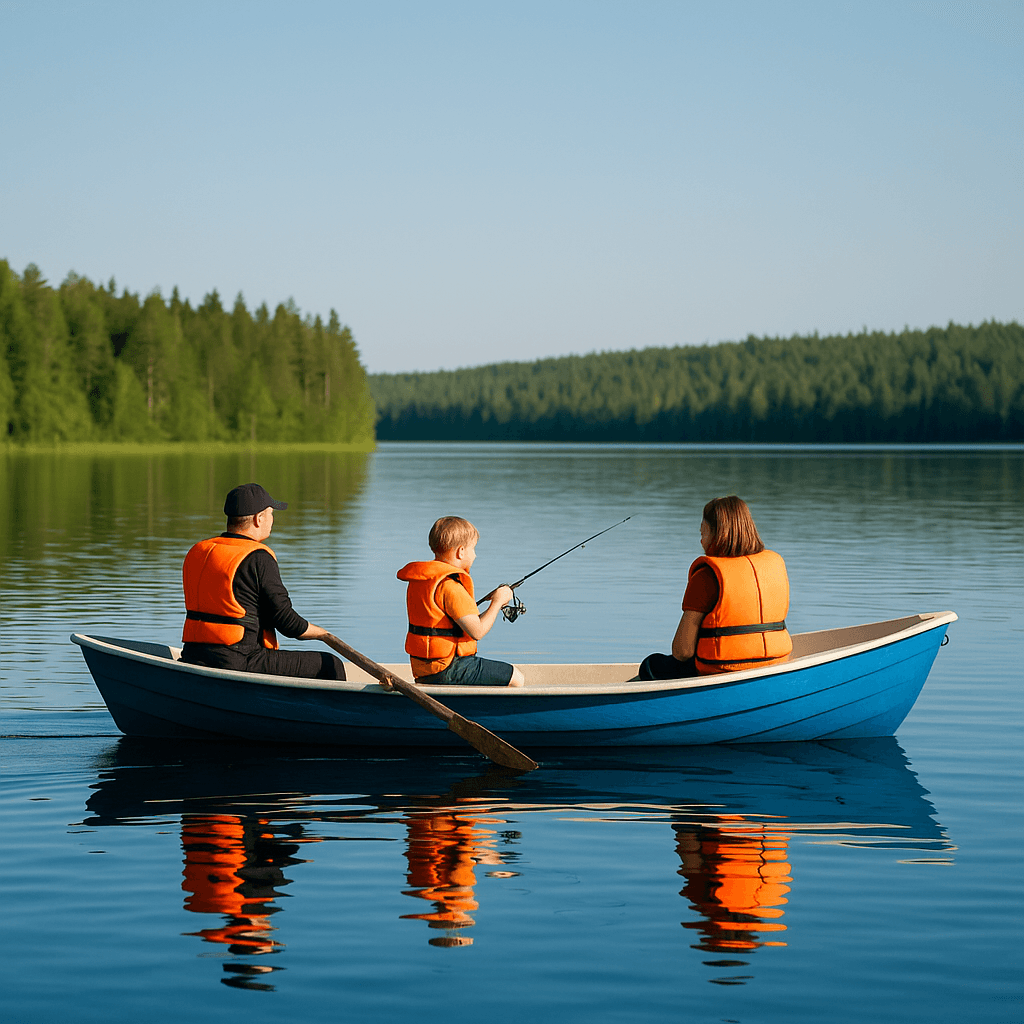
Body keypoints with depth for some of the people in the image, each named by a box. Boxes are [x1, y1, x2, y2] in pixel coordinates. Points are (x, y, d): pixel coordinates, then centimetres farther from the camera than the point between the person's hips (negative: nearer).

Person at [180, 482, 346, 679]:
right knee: (331, 667, -3)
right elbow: (288, 622, -11)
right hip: (238, 662, -9)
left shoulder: (197, 552, 12)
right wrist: (322, 634, 7)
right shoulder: (259, 559, -12)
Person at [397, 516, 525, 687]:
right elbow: (477, 632, -22)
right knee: (515, 678, -3)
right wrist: (497, 602, -6)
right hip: (447, 671, -10)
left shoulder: (418, 580, 10)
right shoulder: (450, 586, -21)